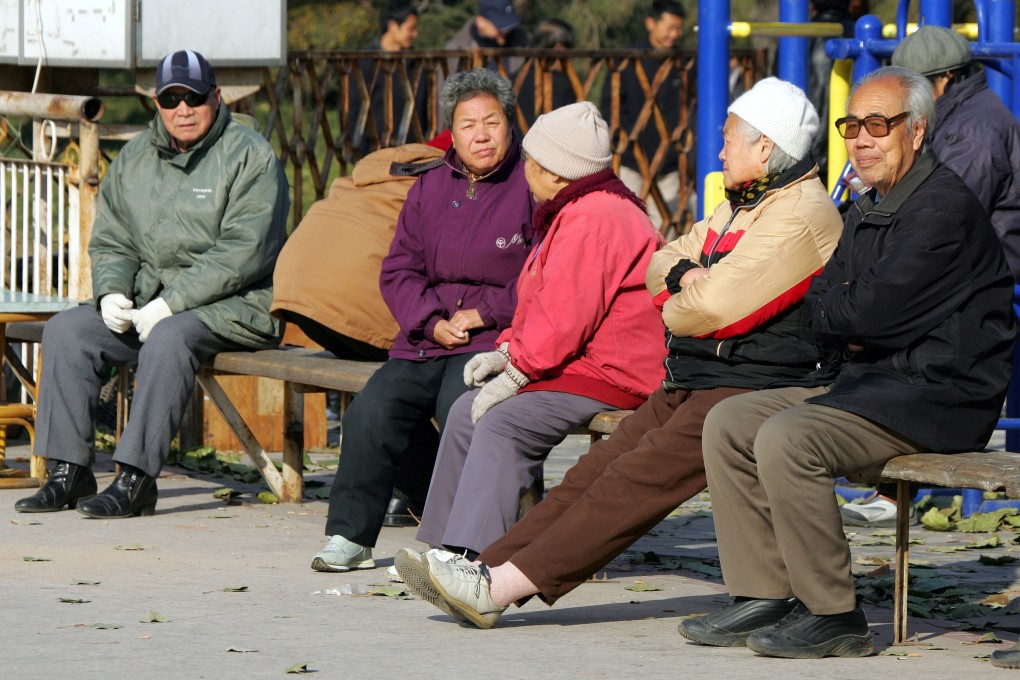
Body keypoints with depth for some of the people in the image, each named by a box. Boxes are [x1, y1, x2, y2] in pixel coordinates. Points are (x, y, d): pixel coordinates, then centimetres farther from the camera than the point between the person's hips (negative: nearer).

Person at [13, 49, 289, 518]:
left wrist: (168, 305, -22)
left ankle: (136, 478, -35)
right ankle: (70, 471, -11)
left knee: (169, 338, -35)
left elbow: (242, 254, -17)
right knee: (65, 331, -10)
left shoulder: (249, 156, -7)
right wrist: (111, 293, -9)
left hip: (233, 305, -7)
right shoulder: (135, 159, 13)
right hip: (149, 301, 7)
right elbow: (110, 243, 15)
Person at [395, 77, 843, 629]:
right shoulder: (740, 205, 23)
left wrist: (673, 312, 3)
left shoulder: (802, 215, -11)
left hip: (751, 389, -10)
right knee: (597, 470, -6)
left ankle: (503, 585, -29)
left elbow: (716, 307, -19)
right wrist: (684, 276, 1)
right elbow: (658, 266, 24)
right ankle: (488, 569, -16)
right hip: (692, 383, 10)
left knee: (636, 480, -21)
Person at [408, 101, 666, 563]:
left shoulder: (592, 219, -18)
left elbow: (566, 316, -24)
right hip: (580, 364, 12)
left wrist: (516, 373, -18)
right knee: (467, 411, 7)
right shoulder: (573, 211, 19)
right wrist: (508, 350, 8)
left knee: (502, 422, -26)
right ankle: (440, 546, 8)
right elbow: (538, 306, 23)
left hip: (611, 376, -11)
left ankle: (472, 556, -31)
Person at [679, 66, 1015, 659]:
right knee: (728, 423, 0)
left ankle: (834, 617, -18)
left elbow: (872, 312, -21)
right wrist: (849, 323, -10)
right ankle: (764, 596, -1)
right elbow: (818, 308, 13)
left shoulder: (944, 208, -15)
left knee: (785, 440, -27)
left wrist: (833, 310, 1)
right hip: (863, 378, 10)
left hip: (937, 397, -10)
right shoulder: (867, 211, 17)